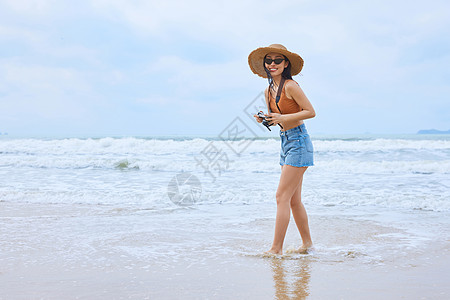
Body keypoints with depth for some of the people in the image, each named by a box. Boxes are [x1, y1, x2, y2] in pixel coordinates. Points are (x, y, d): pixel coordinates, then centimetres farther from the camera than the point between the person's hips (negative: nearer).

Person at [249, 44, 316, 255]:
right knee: (294, 200, 12)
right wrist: (264, 120, 0)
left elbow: (310, 111, -14)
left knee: (282, 197, -10)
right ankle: (307, 243, 23)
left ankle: (276, 249, -5)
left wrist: (283, 118, -21)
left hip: (298, 141, -9)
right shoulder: (269, 91, 11)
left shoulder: (290, 86, -13)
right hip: (285, 142, 9)